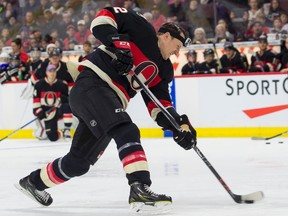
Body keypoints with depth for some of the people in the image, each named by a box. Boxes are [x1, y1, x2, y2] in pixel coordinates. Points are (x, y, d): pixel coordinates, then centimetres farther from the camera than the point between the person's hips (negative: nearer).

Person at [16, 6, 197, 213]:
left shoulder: (163, 70, 19)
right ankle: (140, 188, -39)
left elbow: (159, 107, 13)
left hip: (110, 102, 9)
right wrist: (119, 42, -20)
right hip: (91, 85, -9)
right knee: (127, 132, -28)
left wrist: (180, 124, -2)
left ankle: (34, 181, 32)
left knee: (80, 161, 11)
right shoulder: (142, 29, 1)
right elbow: (103, 18, -6)